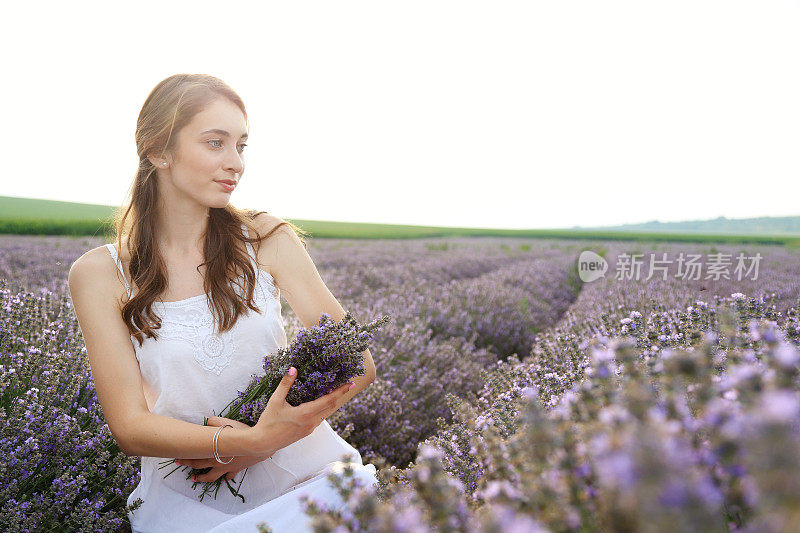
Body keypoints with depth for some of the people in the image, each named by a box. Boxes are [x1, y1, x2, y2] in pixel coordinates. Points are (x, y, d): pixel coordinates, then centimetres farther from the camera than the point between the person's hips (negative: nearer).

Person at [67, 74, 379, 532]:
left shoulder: (267, 238, -1)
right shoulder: (99, 274, -3)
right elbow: (130, 426, -7)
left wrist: (263, 444, -16)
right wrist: (252, 439, -25)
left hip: (302, 477, 0)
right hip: (185, 493, 1)